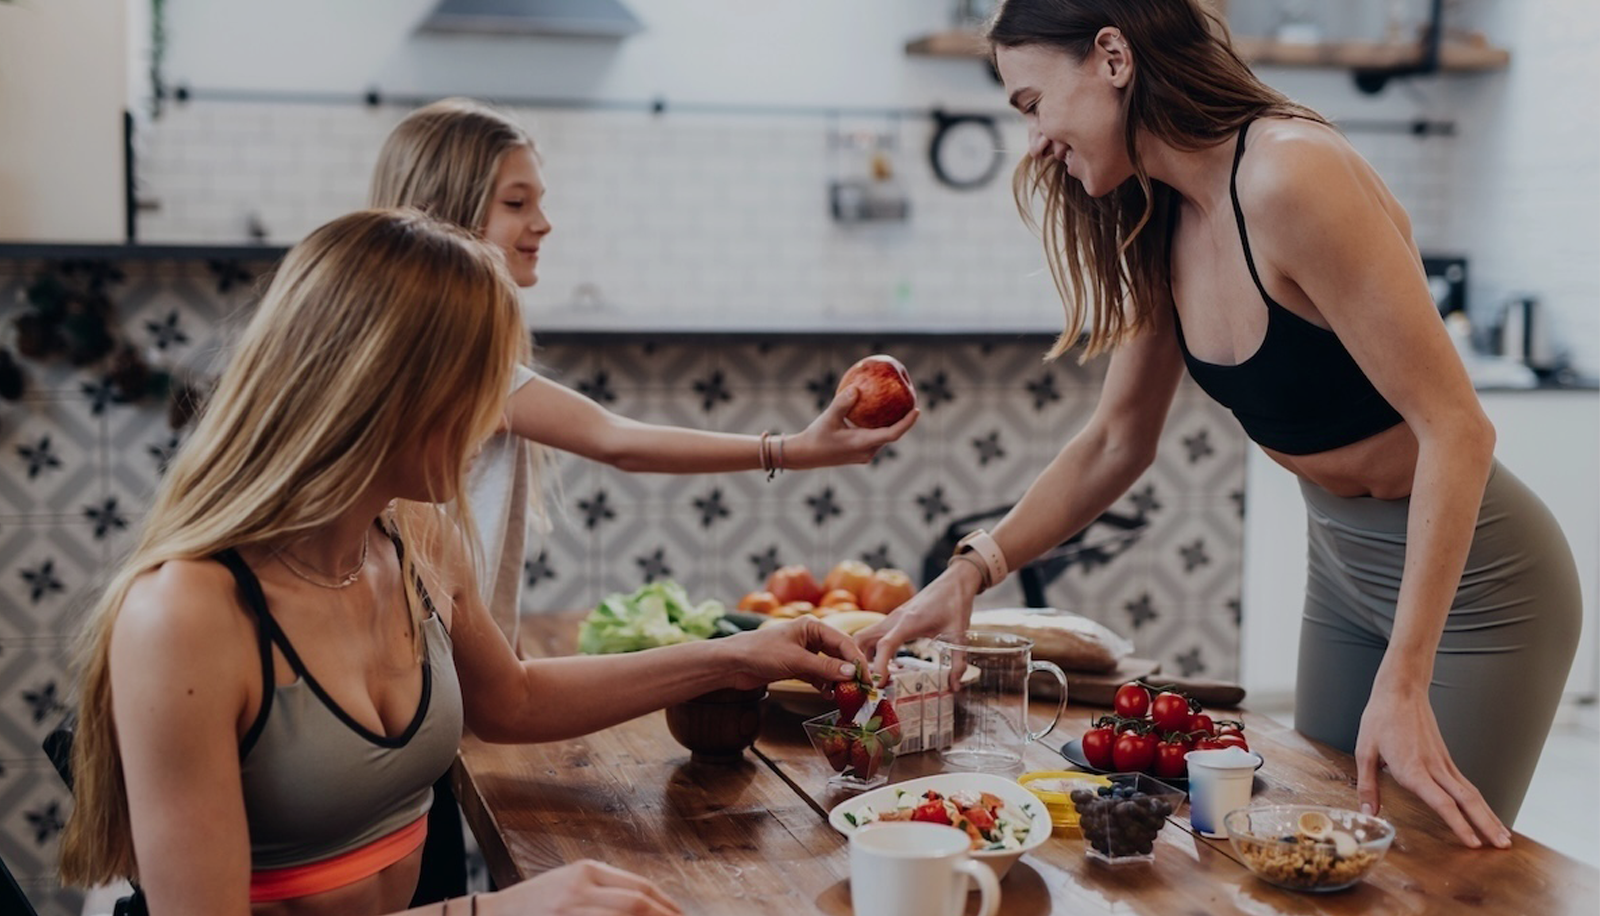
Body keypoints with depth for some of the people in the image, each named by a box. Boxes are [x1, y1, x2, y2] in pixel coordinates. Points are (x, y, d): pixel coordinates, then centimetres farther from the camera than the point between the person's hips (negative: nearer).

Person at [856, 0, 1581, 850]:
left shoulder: (1290, 178, -28)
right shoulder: (1161, 225, -2)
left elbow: (1455, 426, -28)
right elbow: (1115, 441, 7)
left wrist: (1402, 686, -30)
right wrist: (972, 570, -4)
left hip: (1469, 570, -8)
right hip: (1341, 562, 8)